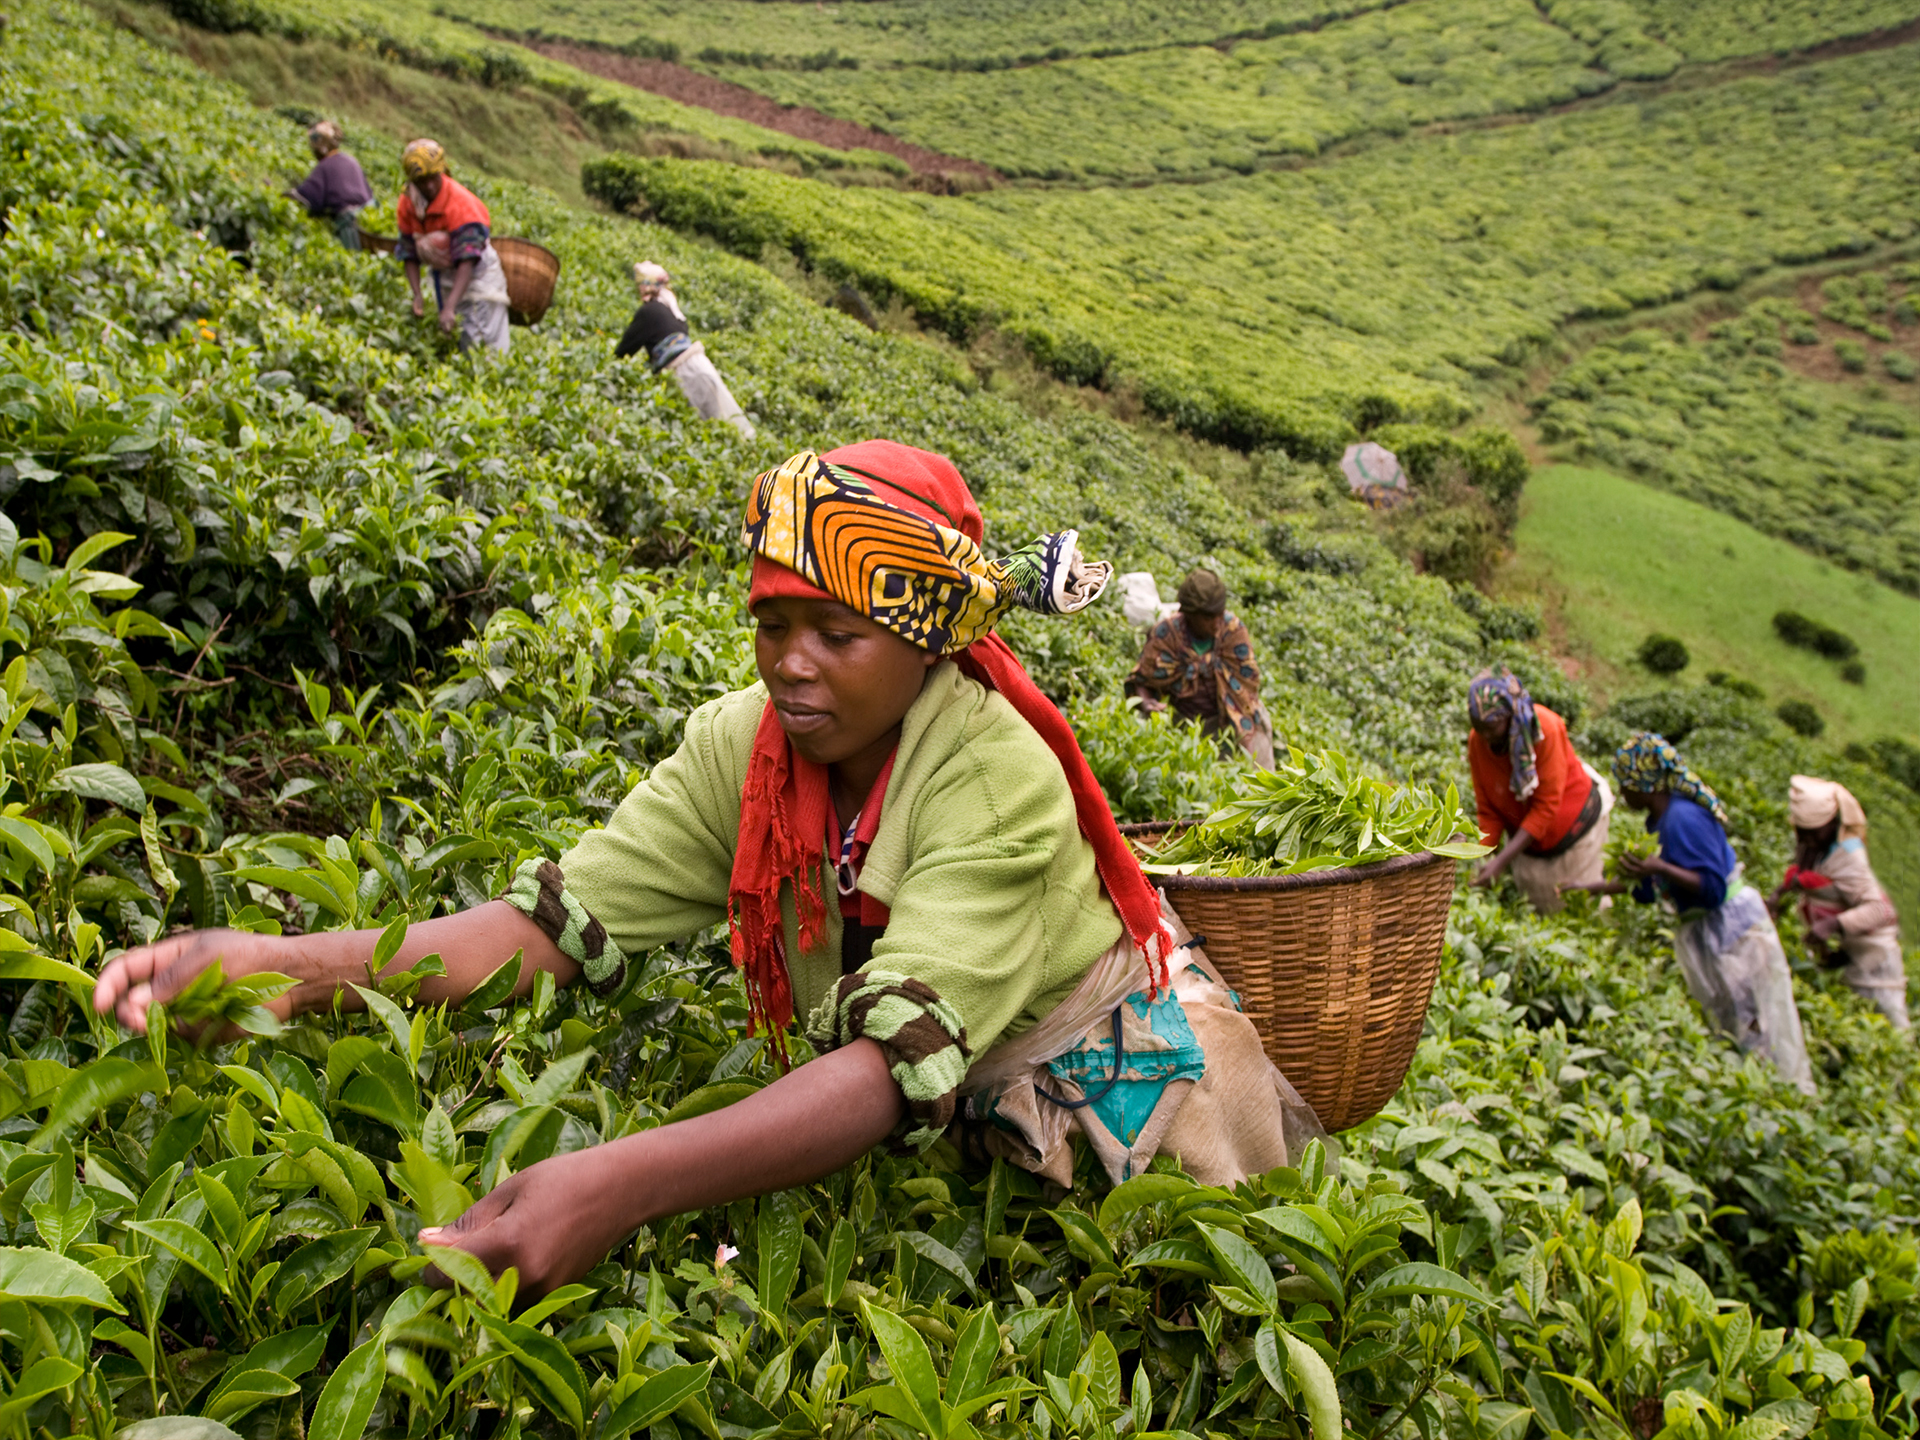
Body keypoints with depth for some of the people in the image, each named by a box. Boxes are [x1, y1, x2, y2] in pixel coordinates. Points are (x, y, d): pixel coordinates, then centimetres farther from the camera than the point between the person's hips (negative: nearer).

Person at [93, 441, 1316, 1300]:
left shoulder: (999, 778, -30)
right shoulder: (743, 748, -14)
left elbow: (905, 1061, -40)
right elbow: (564, 919, -21)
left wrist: (623, 1184, -54)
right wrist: (292, 965, -37)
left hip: (1113, 1070, -4)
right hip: (926, 1114, 4)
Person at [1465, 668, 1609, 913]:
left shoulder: (1545, 728, -29)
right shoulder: (1477, 741, -17)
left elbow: (1545, 807, -27)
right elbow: (1488, 810, -7)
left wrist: (1502, 860, -32)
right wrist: (1486, 856, -21)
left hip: (1574, 825, -4)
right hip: (1527, 838, 4)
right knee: (1546, 913, 9)